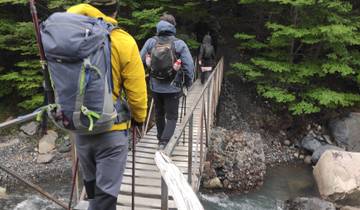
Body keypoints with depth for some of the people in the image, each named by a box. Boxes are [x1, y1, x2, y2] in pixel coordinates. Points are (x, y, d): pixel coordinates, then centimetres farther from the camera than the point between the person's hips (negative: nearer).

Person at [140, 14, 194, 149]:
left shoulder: (151, 42, -5)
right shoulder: (179, 44, -11)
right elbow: (189, 66, -11)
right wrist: (188, 83, 3)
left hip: (155, 87, 3)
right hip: (173, 88, -3)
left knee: (159, 114, 21)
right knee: (171, 116, 8)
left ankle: (161, 139, 38)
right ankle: (164, 142, -8)